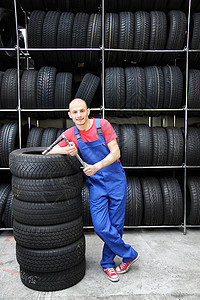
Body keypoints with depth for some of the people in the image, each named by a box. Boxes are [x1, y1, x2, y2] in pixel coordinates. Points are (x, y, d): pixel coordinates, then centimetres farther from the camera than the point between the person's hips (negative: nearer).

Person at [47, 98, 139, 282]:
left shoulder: (102, 125, -9)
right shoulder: (70, 134, -1)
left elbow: (116, 153, -12)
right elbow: (50, 151, -1)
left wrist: (97, 166, -28)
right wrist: (66, 150, -21)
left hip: (116, 179, -1)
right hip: (95, 184, 2)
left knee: (116, 225, 7)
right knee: (101, 227, -5)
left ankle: (107, 263, 31)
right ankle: (129, 255, 20)